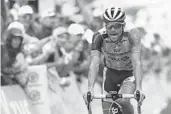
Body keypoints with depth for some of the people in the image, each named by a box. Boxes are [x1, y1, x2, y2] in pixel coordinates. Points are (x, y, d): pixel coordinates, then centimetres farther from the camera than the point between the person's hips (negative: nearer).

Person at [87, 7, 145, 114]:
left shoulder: (132, 35, -29)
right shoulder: (99, 37, -24)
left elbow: (136, 63, -36)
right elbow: (94, 64, -30)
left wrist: (139, 88, -49)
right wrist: (90, 88, -44)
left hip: (129, 74, -3)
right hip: (110, 74, 3)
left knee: (122, 100, -30)